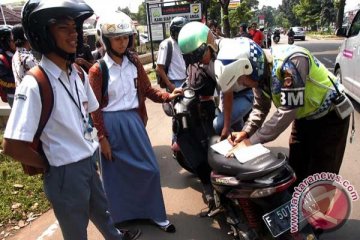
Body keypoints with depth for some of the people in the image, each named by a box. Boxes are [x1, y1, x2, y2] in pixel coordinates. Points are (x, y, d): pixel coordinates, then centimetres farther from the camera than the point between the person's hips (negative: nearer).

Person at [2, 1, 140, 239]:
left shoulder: (78, 74, 0)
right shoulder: (35, 84, -24)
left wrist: (89, 148, 9)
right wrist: (50, 165, -10)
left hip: (89, 163, 7)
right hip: (65, 173, -7)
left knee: (102, 211, 30)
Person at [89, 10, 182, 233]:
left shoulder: (134, 62, 4)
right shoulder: (97, 70, -9)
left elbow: (147, 89, 8)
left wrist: (168, 96, -9)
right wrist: (102, 138, -9)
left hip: (134, 121, 4)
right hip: (111, 124, -4)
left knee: (149, 168, 8)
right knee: (116, 174, 10)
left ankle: (156, 214, 27)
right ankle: (119, 219, 33)